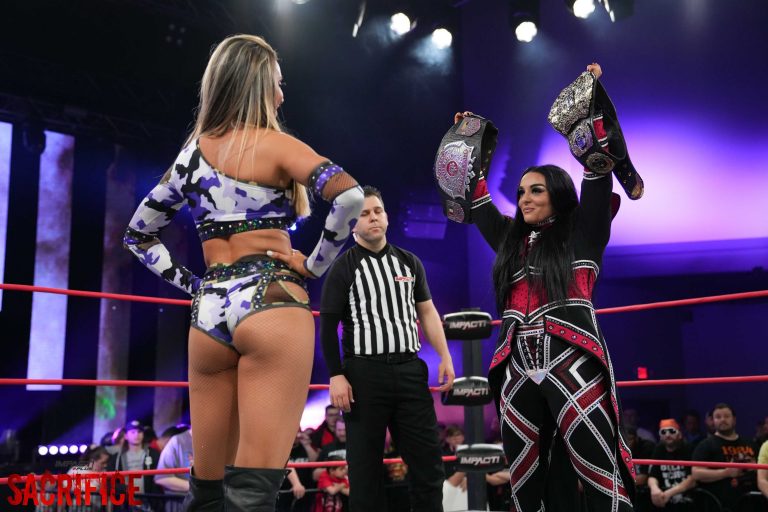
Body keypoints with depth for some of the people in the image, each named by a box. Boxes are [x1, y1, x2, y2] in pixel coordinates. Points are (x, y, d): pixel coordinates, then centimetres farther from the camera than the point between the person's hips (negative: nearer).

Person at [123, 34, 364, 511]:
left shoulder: (194, 150, 15)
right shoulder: (274, 144, -1)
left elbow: (139, 234, 22)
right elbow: (350, 195, -16)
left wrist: (191, 284, 15)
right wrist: (315, 264, -4)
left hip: (208, 314, 6)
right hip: (271, 306, -5)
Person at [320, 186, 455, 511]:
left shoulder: (409, 262, 13)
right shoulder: (344, 268, 0)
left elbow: (427, 312, 14)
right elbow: (328, 327, -3)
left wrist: (445, 357, 5)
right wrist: (336, 376, -11)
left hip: (410, 369, 4)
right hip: (364, 373, -4)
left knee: (428, 459, 6)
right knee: (365, 463, 4)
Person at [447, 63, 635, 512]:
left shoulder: (582, 235, 8)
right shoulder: (511, 239, 20)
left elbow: (600, 168, 3)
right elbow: (478, 200, 29)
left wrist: (593, 100, 5)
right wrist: (472, 147, 29)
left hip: (572, 362, -5)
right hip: (517, 370, 5)